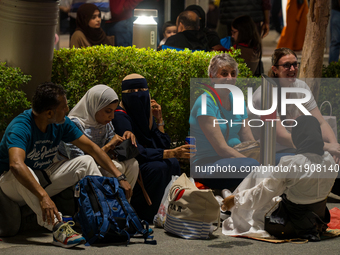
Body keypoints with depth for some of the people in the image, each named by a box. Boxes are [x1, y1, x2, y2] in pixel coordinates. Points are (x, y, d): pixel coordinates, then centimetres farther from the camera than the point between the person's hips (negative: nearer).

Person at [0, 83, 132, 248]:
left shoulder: (61, 123, -8)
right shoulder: (20, 127, -31)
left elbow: (91, 148, -2)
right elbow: (16, 164, -48)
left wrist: (119, 177, -10)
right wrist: (43, 197, -58)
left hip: (42, 176, 7)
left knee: (86, 162, -6)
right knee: (25, 173, -41)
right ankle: (58, 229, -51)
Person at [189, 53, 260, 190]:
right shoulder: (206, 103, -11)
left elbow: (249, 141, 10)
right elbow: (222, 148, -18)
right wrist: (257, 164, -24)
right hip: (206, 164, -7)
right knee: (251, 165, -36)